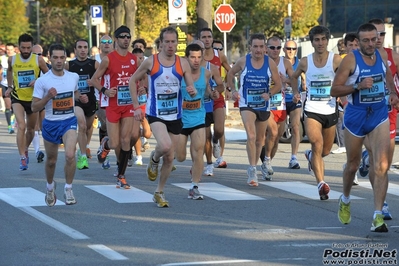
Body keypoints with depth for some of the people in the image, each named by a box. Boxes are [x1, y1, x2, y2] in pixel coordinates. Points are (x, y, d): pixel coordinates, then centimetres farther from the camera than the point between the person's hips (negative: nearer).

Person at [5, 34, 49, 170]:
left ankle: (25, 150, 44)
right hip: (18, 98, -1)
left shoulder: (38, 60, -10)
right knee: (21, 126, -21)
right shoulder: (12, 60, -5)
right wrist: (10, 86, 9)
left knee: (31, 129, 16)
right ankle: (22, 158, -21)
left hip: (33, 98, 1)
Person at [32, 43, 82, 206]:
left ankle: (68, 189, -6)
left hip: (69, 121, 1)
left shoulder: (74, 77, 0)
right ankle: (50, 187, 43)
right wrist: (48, 97, -24)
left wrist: (80, 98, 0)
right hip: (50, 124, -1)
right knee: (51, 160, 14)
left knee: (70, 155, -23)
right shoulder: (42, 81, -10)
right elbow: (34, 108, -9)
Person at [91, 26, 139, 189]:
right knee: (114, 144, -5)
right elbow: (94, 79, -3)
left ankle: (121, 176, 7)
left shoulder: (134, 59, 6)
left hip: (128, 104, 3)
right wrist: (104, 91, -19)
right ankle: (105, 144, 33)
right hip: (113, 104, -3)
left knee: (126, 140, -3)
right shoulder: (108, 59, -7)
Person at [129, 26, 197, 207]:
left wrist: (192, 91, -22)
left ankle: (159, 193, 26)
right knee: (165, 146, -29)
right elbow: (133, 81, 5)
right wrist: (136, 106, -1)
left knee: (170, 158, 8)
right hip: (155, 114, -3)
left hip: (175, 115, 3)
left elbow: (192, 89, 3)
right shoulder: (151, 62, -6)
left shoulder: (183, 64, 1)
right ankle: (154, 159, 7)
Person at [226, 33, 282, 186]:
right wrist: (233, 90, -3)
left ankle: (253, 167, 36)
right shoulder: (243, 61, -8)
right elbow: (230, 73, 10)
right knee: (251, 136, -21)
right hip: (247, 105, -3)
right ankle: (252, 171, -20)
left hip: (264, 106, 3)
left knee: (259, 139, 15)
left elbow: (278, 84, 0)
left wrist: (269, 94, -18)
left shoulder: (270, 63, -6)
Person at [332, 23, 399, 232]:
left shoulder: (382, 57, 3)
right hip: (356, 117, -2)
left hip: (380, 116, 2)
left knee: (381, 166, -13)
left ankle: (378, 217, -15)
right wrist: (358, 85, -25)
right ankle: (345, 200, 44)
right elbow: (334, 90, -12)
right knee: (352, 165, 14)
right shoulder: (351, 60, -11)